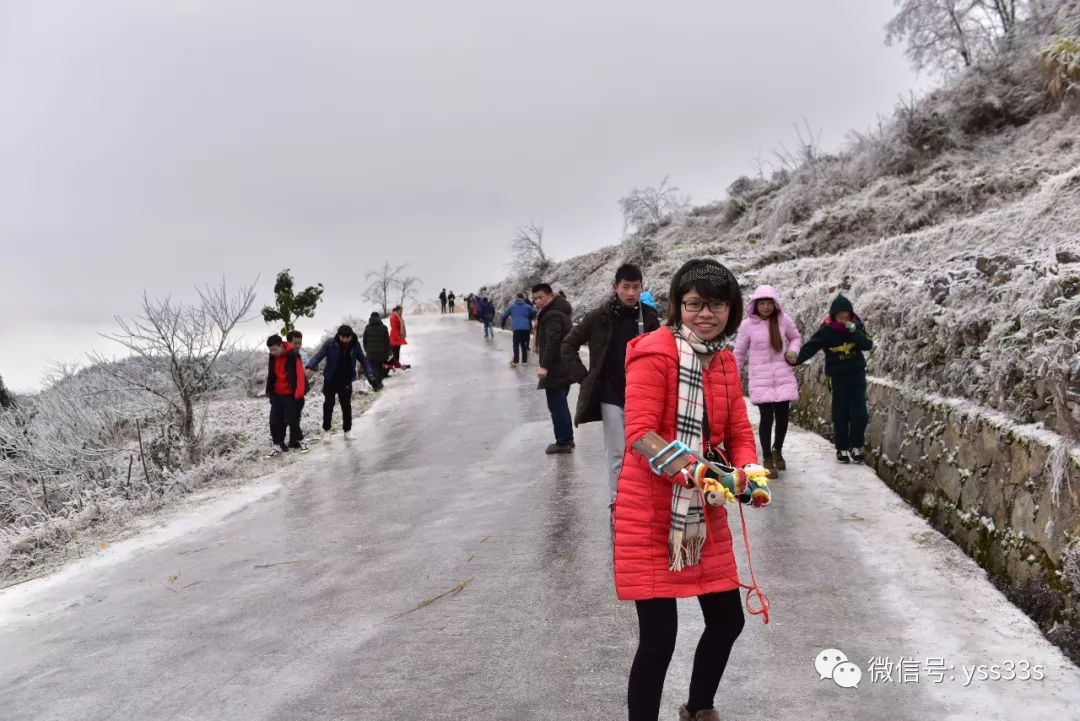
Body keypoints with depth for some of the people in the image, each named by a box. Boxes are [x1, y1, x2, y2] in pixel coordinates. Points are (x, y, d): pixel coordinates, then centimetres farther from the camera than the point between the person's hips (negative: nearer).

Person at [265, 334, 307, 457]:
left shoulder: (293, 357, -18)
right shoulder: (273, 357, 2)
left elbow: (300, 375, -22)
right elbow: (271, 375, 14)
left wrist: (298, 394, -28)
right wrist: (269, 390, 15)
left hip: (290, 395, -6)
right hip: (277, 394, 6)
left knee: (292, 420, -3)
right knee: (274, 421, 2)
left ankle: (300, 441, 18)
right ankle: (277, 445, 11)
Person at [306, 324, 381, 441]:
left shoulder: (355, 345, -7)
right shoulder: (330, 344, -14)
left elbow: (363, 360, 1)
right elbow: (319, 355, -17)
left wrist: (370, 375, -8)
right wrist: (310, 366, -34)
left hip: (346, 382, 1)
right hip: (330, 380, -1)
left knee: (346, 406, 6)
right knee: (328, 405, 8)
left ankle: (347, 430, 20)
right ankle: (326, 429, 23)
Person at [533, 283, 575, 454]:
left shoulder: (552, 315, -17)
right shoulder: (560, 311, 16)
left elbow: (552, 342, -26)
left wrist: (544, 366, -28)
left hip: (555, 370, -11)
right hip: (565, 368, 11)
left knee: (556, 405, -5)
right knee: (561, 404, 19)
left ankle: (563, 442, 0)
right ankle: (567, 440, 28)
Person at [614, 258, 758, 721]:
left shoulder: (725, 362, 8)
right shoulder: (655, 351, -15)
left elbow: (740, 434, 7)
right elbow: (639, 434, -21)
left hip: (707, 513, 8)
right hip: (650, 514, -8)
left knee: (727, 620, 18)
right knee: (658, 636, -5)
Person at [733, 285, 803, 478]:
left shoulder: (783, 319, -3)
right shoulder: (747, 324, -7)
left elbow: (795, 337, 16)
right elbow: (739, 353, 3)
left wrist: (793, 351, -5)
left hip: (783, 376, 2)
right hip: (761, 377, -2)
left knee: (782, 417, 7)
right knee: (767, 417, -5)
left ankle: (777, 450, 35)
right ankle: (767, 459, 15)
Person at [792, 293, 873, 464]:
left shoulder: (857, 325, -3)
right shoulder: (826, 331, -10)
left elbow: (868, 345, -12)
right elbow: (810, 347, -16)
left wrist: (854, 331, -24)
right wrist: (797, 358, -31)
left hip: (857, 374, 2)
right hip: (838, 377, -2)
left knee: (860, 413, -1)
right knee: (840, 414, 3)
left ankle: (856, 446, 17)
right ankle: (842, 449, 16)